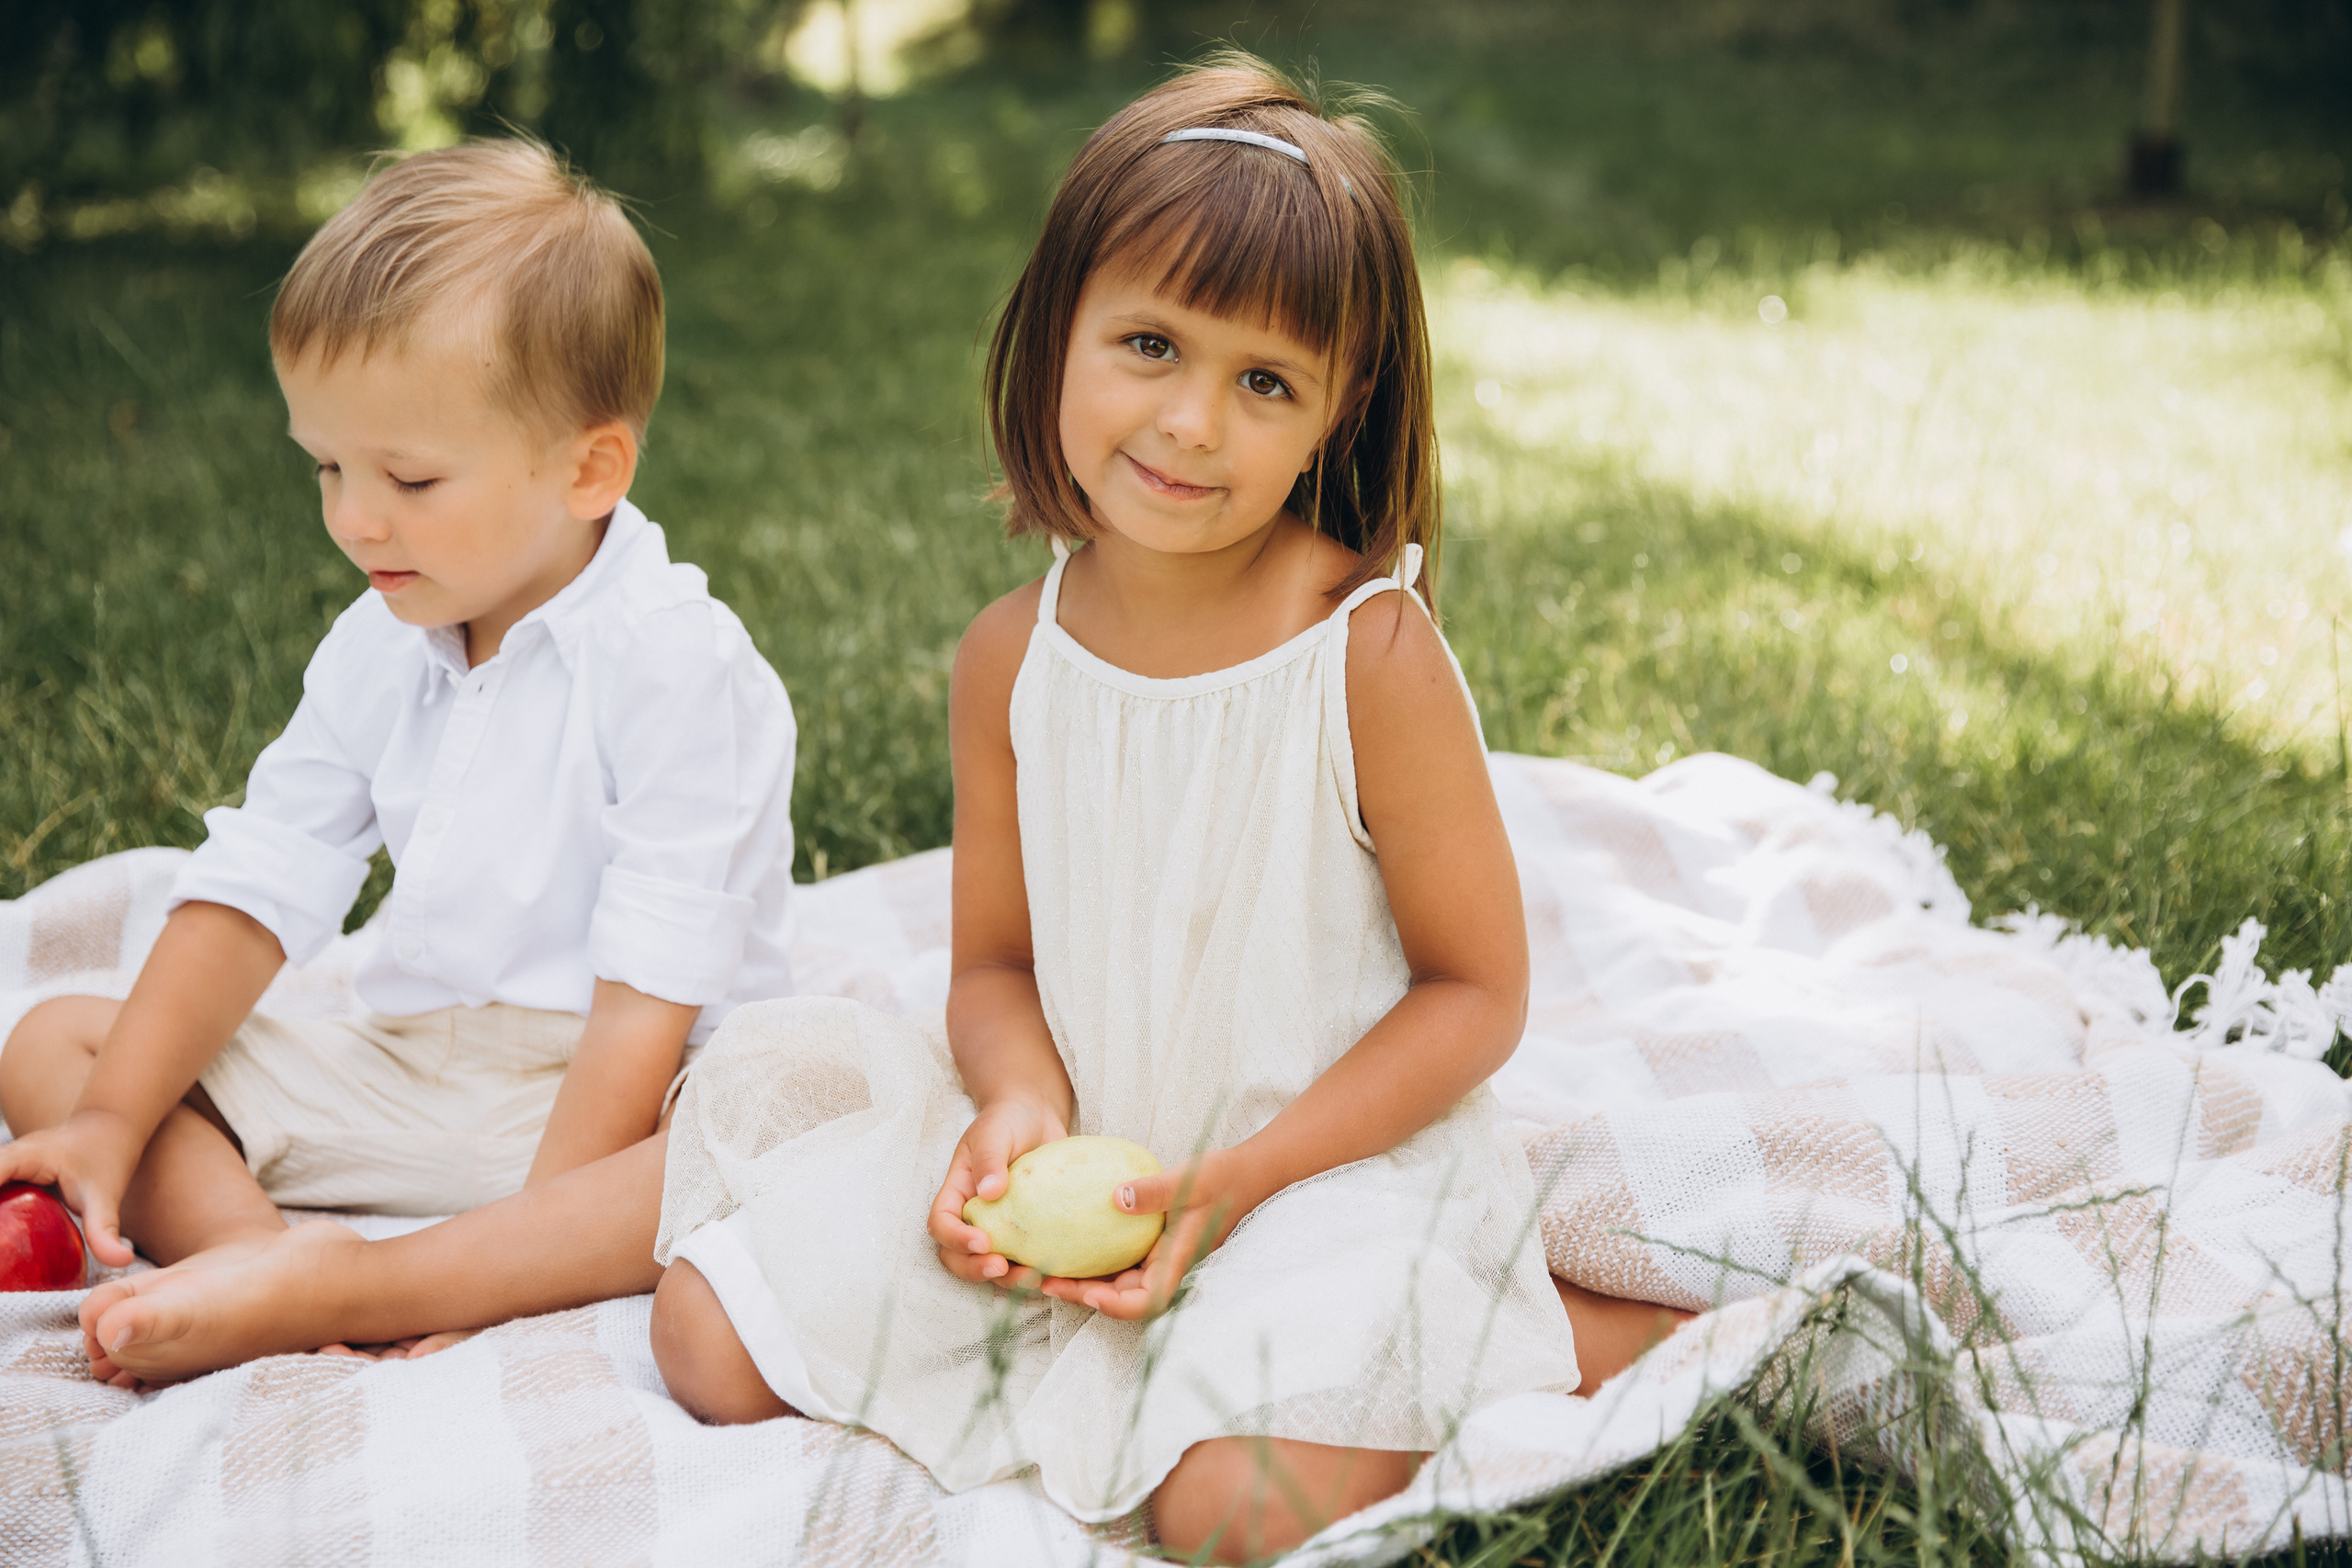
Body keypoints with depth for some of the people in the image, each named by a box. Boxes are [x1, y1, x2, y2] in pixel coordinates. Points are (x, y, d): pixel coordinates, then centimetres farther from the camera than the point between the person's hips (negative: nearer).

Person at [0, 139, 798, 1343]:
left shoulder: (675, 666, -17)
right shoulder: (377, 649, 5)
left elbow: (652, 987, -21)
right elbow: (255, 886, 4)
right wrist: (113, 1121, -6)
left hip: (600, 1104, -6)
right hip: (401, 1066, 7)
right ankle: (248, 1246, -25)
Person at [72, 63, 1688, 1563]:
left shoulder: (1372, 654, -19)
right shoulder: (1011, 658, -6)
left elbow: (1477, 987, -12)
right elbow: (997, 961, 4)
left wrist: (1230, 1182, -20)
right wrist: (1025, 1109, -19)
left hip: (1328, 1159, -4)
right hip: (1086, 1141, 4)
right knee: (720, 1341, -5)